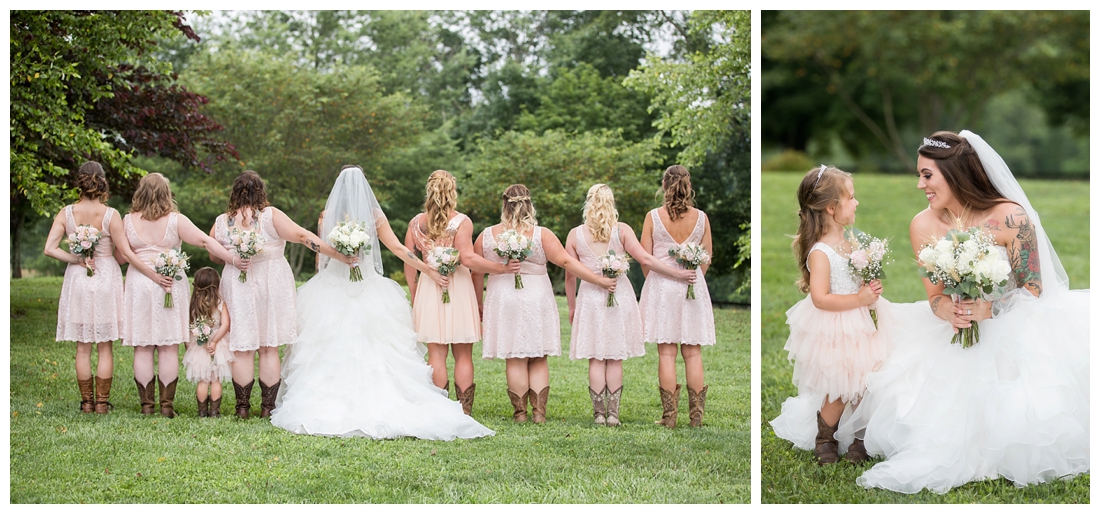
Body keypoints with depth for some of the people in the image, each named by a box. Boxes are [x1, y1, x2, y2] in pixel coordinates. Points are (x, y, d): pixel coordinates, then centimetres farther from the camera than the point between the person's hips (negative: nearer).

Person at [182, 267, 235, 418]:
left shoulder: (193, 303, -6)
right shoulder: (220, 303, -8)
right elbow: (225, 325, -14)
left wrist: (188, 342, 7)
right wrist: (215, 341, -10)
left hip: (198, 347, 1)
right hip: (217, 348, -1)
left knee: (202, 381, 8)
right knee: (216, 380, 8)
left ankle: (202, 411, 12)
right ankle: (214, 411, 9)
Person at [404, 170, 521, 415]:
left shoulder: (416, 222, 3)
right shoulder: (461, 222, -8)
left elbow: (409, 262, 3)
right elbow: (467, 258, -18)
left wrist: (414, 294, 13)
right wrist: (501, 268, -15)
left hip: (429, 289, 2)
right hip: (459, 287, -2)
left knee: (436, 354, 7)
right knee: (463, 355, 5)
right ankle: (464, 413, 4)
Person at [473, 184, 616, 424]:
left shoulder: (487, 235, -2)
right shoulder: (541, 235, -7)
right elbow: (567, 262, -12)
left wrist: (479, 303, 17)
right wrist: (599, 280, -8)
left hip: (503, 302, 0)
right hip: (536, 300, 0)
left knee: (514, 360, 4)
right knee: (538, 360, 9)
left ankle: (520, 412, 6)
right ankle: (539, 412, 6)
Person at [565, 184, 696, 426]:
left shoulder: (575, 235, -1)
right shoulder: (622, 230, -4)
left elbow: (570, 275, 2)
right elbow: (645, 259, -11)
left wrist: (571, 306, 13)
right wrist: (677, 273, -5)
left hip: (590, 297, 0)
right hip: (620, 296, 0)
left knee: (596, 359, 6)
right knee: (615, 359, 7)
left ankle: (599, 413, 5)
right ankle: (613, 413, 7)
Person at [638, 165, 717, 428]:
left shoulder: (653, 217, -5)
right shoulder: (701, 218, 0)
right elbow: (707, 257, 7)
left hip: (661, 286, -2)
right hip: (694, 287, 2)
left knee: (666, 353, 0)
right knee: (693, 353, 5)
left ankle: (669, 416, 0)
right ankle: (696, 416, 7)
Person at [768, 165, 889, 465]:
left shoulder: (850, 241, 5)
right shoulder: (820, 253, -22)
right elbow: (820, 298, -27)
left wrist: (872, 289, 0)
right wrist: (859, 299, -25)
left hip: (859, 325, 7)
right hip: (834, 332, -7)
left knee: (863, 386, 10)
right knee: (840, 393, 1)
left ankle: (859, 438, 27)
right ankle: (823, 439, 23)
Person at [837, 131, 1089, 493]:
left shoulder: (1010, 217, -17)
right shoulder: (923, 226, -4)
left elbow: (1032, 289, -12)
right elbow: (935, 297, 1)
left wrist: (989, 309, -30)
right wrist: (950, 313, -24)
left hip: (1016, 325, -4)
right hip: (958, 332, 4)